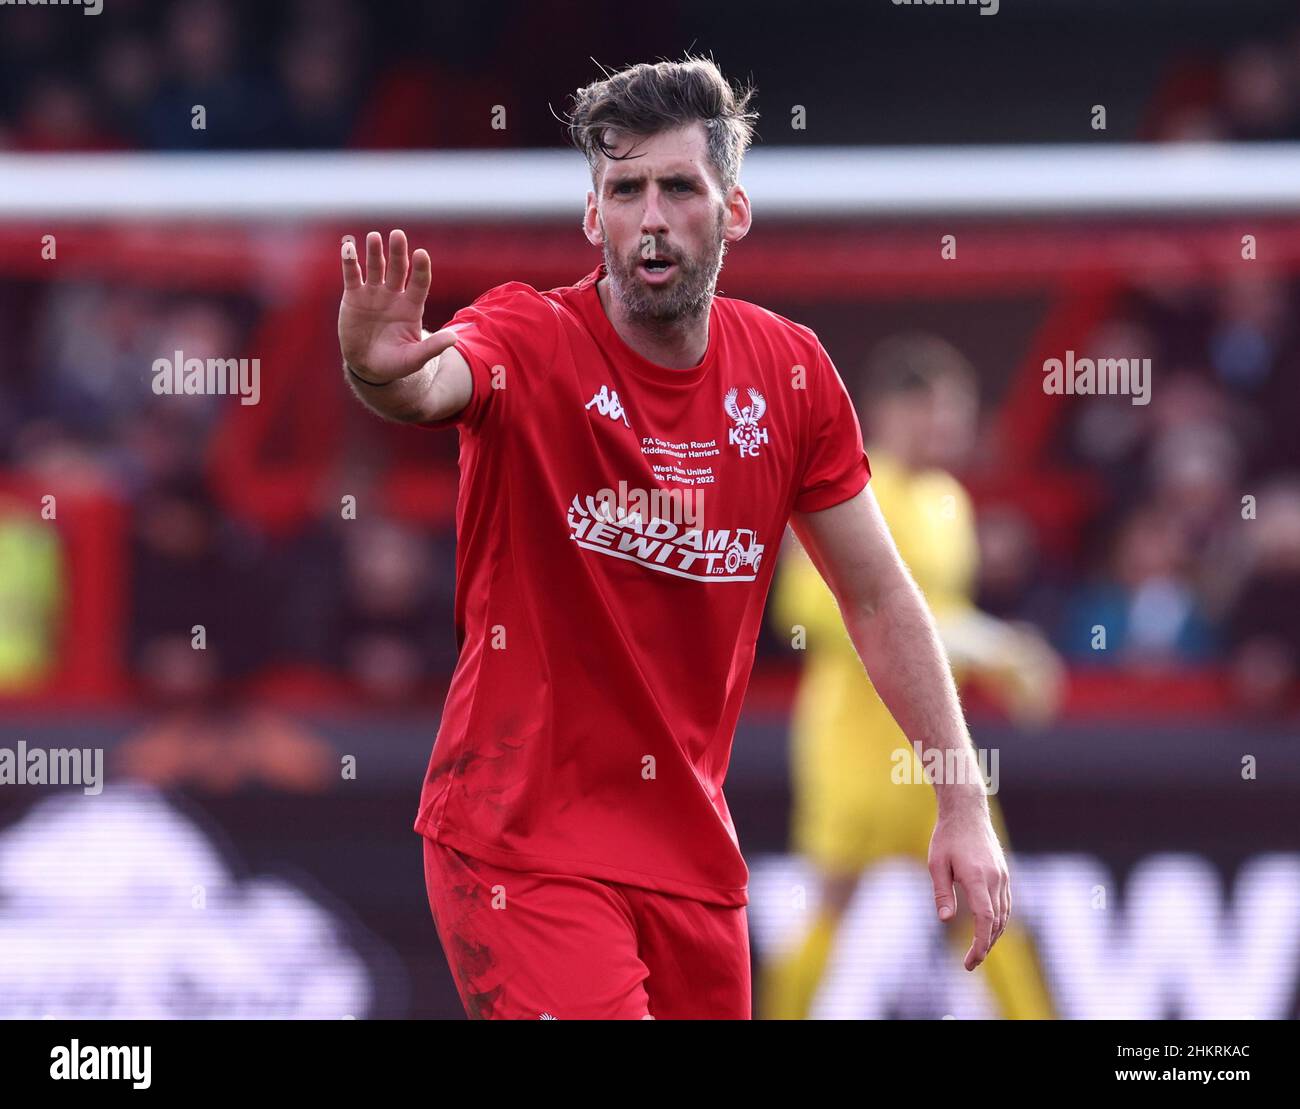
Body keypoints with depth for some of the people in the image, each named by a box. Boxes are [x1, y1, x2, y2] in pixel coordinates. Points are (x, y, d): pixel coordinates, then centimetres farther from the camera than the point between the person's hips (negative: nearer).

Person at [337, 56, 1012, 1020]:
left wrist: (964, 807, 7)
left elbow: (878, 597, 10)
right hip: (520, 837, -5)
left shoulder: (790, 371, 1)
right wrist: (380, 371, -60)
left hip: (691, 849, 5)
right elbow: (429, 387, -36)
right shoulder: (529, 342, -12)